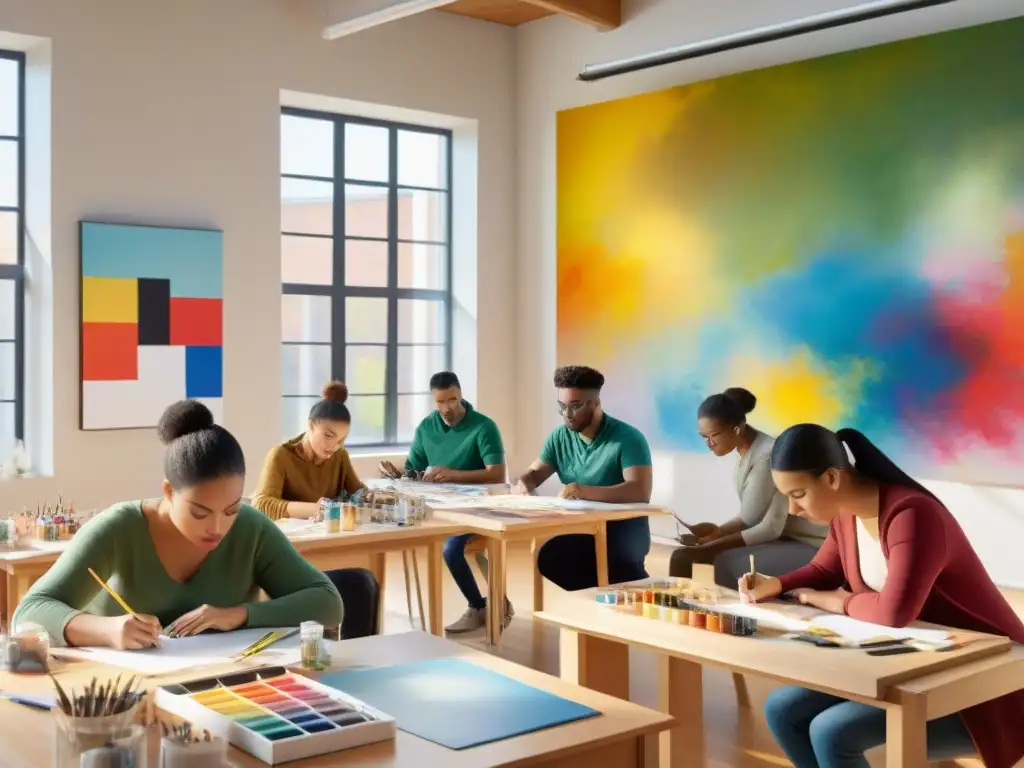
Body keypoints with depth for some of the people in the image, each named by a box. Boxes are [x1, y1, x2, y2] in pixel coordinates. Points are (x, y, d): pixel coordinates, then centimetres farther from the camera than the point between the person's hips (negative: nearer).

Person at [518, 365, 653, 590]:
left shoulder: (627, 438, -13)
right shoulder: (560, 437, 6)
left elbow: (640, 492, -24)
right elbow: (534, 473, 16)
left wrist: (586, 492, -36)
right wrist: (524, 484, -10)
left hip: (624, 529, -6)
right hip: (579, 527, 6)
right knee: (548, 557, -26)